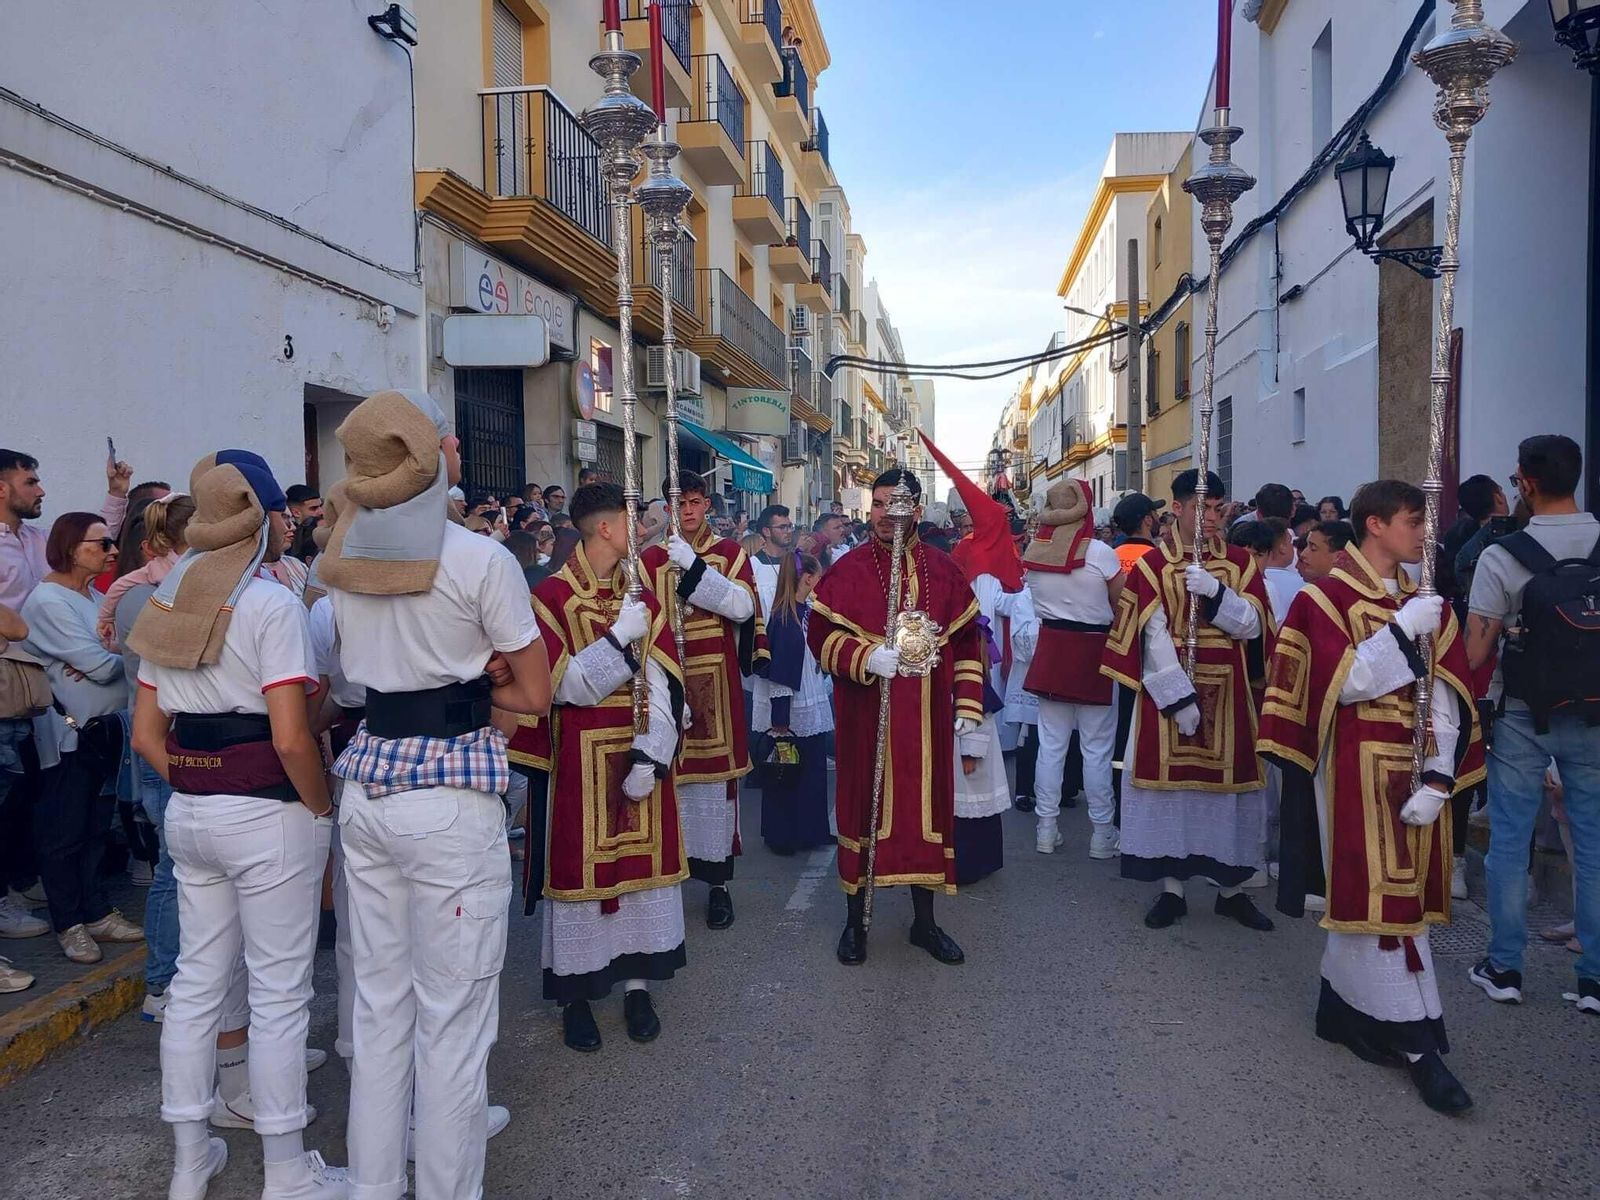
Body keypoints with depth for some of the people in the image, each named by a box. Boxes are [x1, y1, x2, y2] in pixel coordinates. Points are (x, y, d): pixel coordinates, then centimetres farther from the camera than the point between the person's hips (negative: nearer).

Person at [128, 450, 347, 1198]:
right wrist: (322, 807, -8)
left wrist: (193, 789, 13)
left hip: (189, 814, 7)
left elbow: (145, 733, 9)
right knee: (278, 993, 4)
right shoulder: (271, 604, -15)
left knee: (197, 980, 17)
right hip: (267, 815, -7)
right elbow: (290, 738, -21)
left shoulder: (171, 603, 8)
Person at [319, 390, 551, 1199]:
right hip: (452, 798, -6)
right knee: (452, 1014, 5)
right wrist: (461, 684, 5)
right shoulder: (481, 559, -12)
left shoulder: (343, 556, 5)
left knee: (379, 1003, 18)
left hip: (366, 786, 7)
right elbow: (534, 695, -6)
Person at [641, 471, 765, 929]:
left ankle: (718, 882, 12)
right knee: (668, 773, 0)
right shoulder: (651, 559, 6)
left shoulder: (731, 553, 6)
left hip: (716, 683, 0)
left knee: (715, 774, 2)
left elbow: (742, 607, -10)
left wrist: (692, 566, -19)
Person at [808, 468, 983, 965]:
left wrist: (968, 706, 4)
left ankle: (925, 921, 25)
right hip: (866, 716, -2)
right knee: (865, 807, 5)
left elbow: (966, 640, 9)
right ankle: (855, 920, 21)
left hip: (927, 719, 3)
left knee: (925, 808, 9)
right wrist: (866, 657, -23)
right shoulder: (848, 569, -3)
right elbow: (819, 633, -7)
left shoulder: (943, 570, 5)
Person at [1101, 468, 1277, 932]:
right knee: (1171, 778, 2)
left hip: (1228, 691, 2)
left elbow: (1252, 625, -4)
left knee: (1229, 780, 6)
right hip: (1168, 686, -2)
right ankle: (1171, 888, 14)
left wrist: (1214, 591, -20)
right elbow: (1153, 634, -10)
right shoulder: (1153, 564, -2)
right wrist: (1180, 698, -17)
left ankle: (1231, 889, 21)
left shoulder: (1240, 562, 6)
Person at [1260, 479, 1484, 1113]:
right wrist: (1403, 628, -16)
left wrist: (1437, 780, -7)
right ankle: (1416, 1043, 3)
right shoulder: (1326, 599, -6)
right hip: (1356, 772, -5)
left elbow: (1445, 701, 3)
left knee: (1367, 892, 11)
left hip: (1415, 775, 6)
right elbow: (1346, 685, -15)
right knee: (1379, 894, -2)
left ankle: (1343, 1006, 26)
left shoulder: (1427, 604, 10)